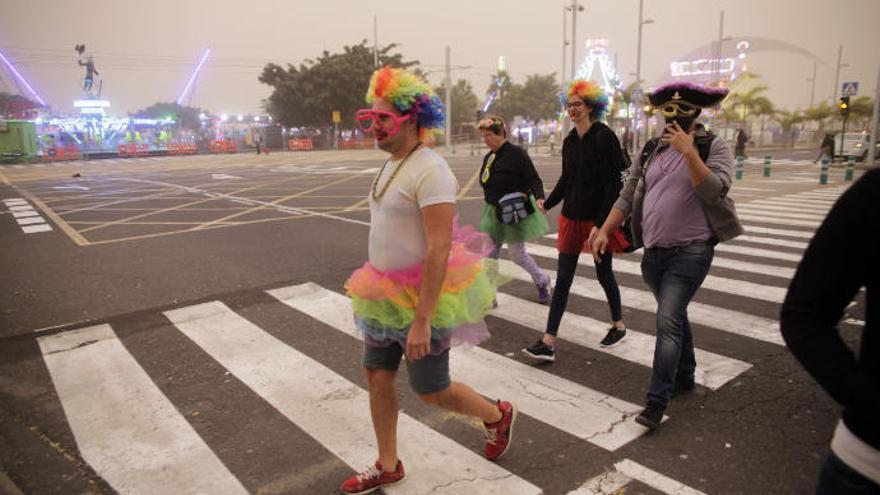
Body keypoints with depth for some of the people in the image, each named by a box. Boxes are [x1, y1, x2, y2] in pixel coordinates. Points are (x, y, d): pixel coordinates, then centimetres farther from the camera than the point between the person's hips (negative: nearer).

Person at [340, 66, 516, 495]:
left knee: (431, 391, 7)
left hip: (421, 298, -8)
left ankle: (497, 416, 35)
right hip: (387, 295, 9)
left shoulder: (429, 170, -22)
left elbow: (439, 250, -27)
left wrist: (422, 320, -28)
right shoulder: (391, 164, 8)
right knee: (377, 379, 14)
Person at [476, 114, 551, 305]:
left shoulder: (516, 153, -15)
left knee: (517, 254, 5)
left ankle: (542, 280, 32)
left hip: (514, 213, -7)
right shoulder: (488, 157, 7)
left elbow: (533, 179, -19)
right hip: (493, 212, 7)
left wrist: (539, 197, -35)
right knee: (489, 255, 4)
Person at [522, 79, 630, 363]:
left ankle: (618, 324, 37)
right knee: (562, 279, 3)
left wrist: (601, 223, -21)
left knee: (604, 274, 11)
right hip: (572, 217, 6)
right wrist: (548, 203, 5)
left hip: (598, 219, -6)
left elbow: (613, 184, -17)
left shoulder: (604, 137, -13)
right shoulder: (570, 141, 8)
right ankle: (548, 343, 4)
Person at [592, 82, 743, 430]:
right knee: (674, 316, 19)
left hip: (691, 251, -5)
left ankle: (657, 401, -8)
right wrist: (604, 231, 0)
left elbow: (714, 192, -21)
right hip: (653, 252, 5)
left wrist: (688, 151, -24)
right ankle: (685, 375, 37)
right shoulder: (650, 151, 9)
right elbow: (627, 198, 10)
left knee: (667, 321, -14)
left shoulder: (715, 148, -4)